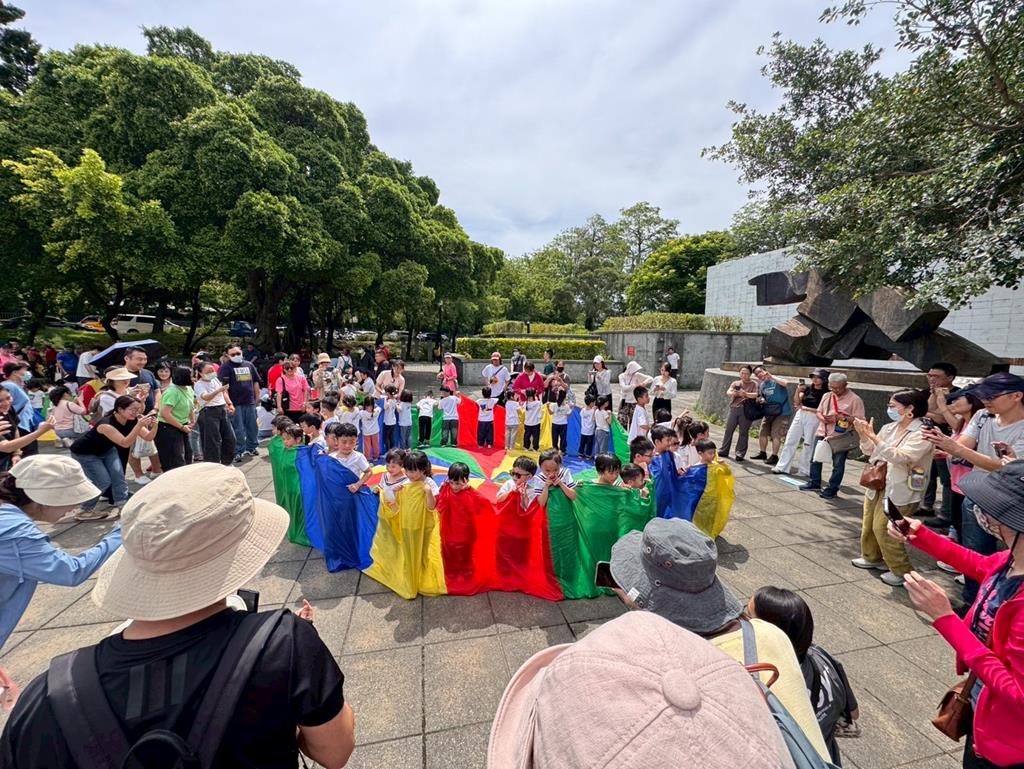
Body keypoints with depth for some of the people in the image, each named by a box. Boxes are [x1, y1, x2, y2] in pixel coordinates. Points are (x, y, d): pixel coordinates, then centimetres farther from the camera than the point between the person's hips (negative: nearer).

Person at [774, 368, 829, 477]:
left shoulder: (826, 394, -6)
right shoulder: (807, 388, 6)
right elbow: (797, 402, 0)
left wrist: (805, 408, -15)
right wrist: (798, 391, -14)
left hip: (813, 419, -4)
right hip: (800, 415, 5)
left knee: (808, 444, 3)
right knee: (790, 441, 3)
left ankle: (804, 470, 14)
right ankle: (782, 466, 8)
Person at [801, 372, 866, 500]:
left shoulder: (854, 399, -10)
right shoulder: (827, 396, 7)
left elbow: (859, 420, -13)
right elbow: (819, 411, 13)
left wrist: (841, 418, -24)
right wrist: (823, 419, -9)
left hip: (840, 438, -5)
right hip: (822, 433, 6)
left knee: (838, 465, 5)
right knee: (815, 459, 13)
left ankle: (832, 489, 17)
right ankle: (814, 483, 29)